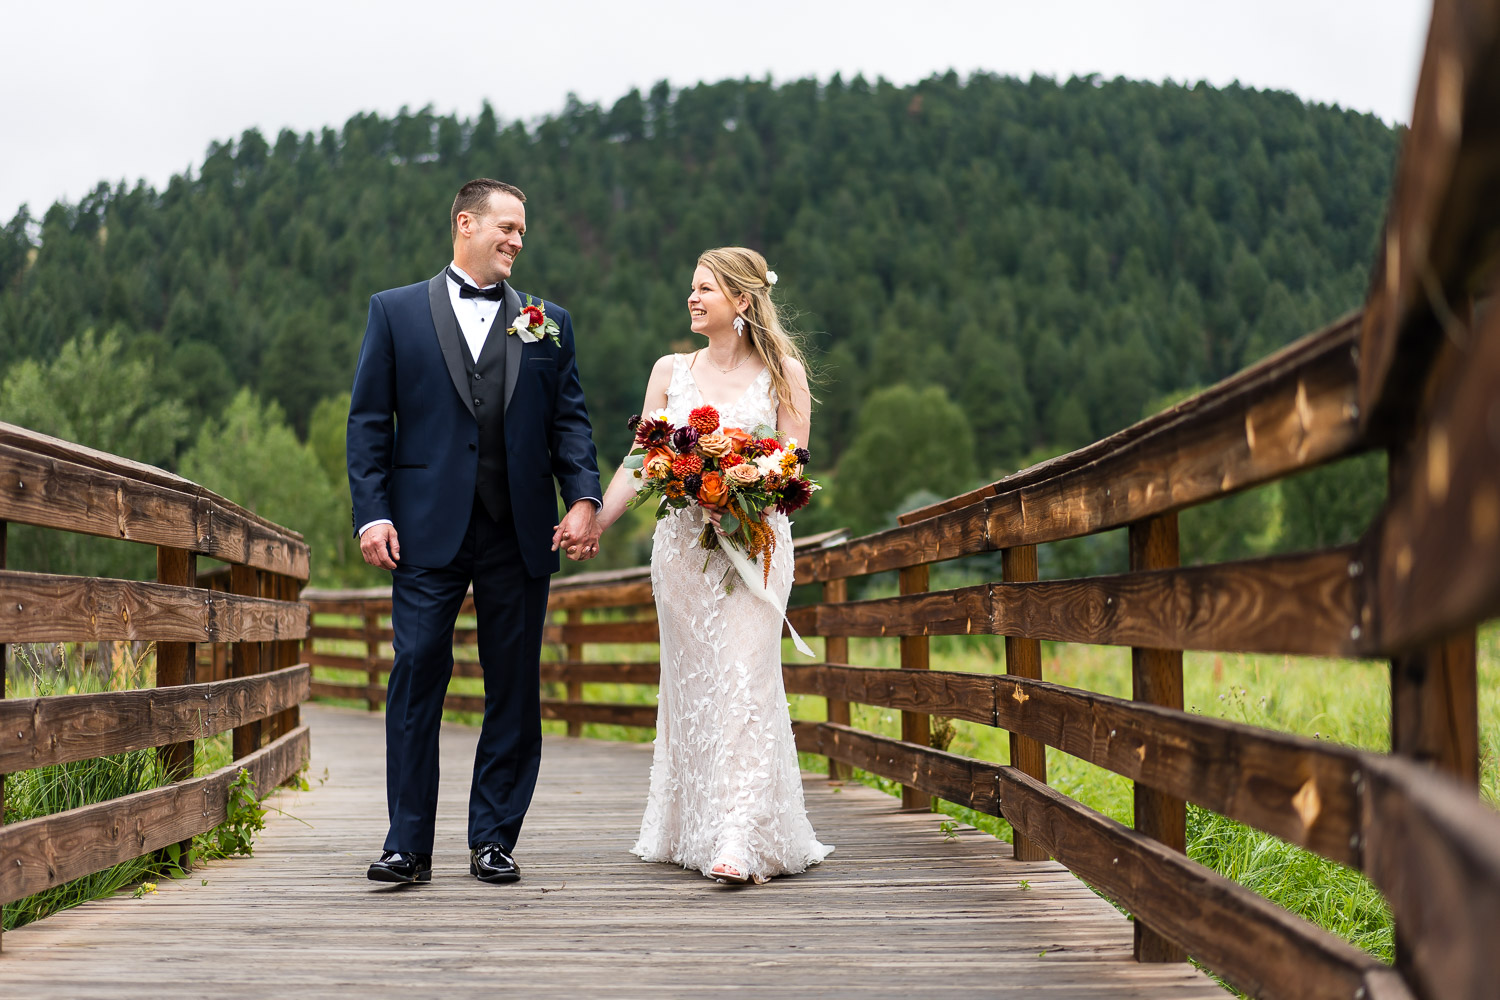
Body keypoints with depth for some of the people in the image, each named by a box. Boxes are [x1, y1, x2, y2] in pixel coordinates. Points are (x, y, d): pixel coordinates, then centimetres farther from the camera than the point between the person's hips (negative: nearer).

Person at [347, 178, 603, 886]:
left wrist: (584, 498, -6)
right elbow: (368, 421, 4)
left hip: (519, 534, 2)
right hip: (428, 531, -2)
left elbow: (570, 420, 9)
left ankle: (494, 840, 14)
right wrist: (372, 514, -6)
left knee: (514, 688, 5)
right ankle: (408, 846, 0)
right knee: (416, 677, -5)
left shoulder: (549, 323, 13)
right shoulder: (395, 311, 8)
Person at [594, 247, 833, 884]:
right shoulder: (671, 371, 11)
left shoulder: (782, 373, 3)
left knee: (742, 678, -12)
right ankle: (691, 830, 16)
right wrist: (597, 520, 1)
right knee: (689, 683, 6)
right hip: (681, 543, 3)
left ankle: (741, 843, -16)